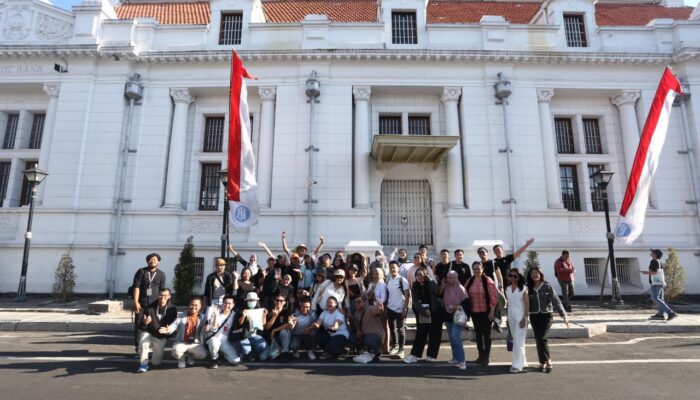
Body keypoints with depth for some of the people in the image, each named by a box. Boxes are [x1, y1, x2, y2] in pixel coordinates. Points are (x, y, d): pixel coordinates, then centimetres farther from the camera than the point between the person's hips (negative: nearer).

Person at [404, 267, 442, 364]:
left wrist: (429, 280, -22)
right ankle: (414, 355, 7)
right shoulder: (414, 286, 0)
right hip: (421, 313, 2)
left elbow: (437, 292, -22)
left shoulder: (431, 283, -5)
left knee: (434, 334, 3)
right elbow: (415, 301, -5)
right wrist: (424, 311, -16)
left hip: (435, 312, -2)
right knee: (420, 334, 3)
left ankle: (431, 355, 14)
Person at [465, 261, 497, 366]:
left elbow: (493, 297, -12)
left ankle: (486, 357, 14)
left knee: (486, 334, 5)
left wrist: (492, 311, -15)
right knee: (478, 334, 13)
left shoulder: (488, 281, -9)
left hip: (486, 312, -5)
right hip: (474, 312, 5)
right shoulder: (469, 281, 5)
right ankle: (481, 355, 26)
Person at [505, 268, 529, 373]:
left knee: (518, 341, -7)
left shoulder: (523, 288, -6)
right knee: (514, 340, 13)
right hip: (511, 316, 5)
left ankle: (517, 365, -1)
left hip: (520, 316, -5)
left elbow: (527, 304, -9)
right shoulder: (507, 289, 7)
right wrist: (508, 318, 11)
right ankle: (522, 361, 28)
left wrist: (525, 318, -15)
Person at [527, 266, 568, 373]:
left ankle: (547, 360, 5)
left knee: (541, 338, -14)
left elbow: (556, 301, -8)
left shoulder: (547, 286, -5)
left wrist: (563, 315, -13)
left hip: (546, 315, -3)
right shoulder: (529, 288, 1)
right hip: (534, 316, 3)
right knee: (538, 340, 6)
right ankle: (543, 362, 21)